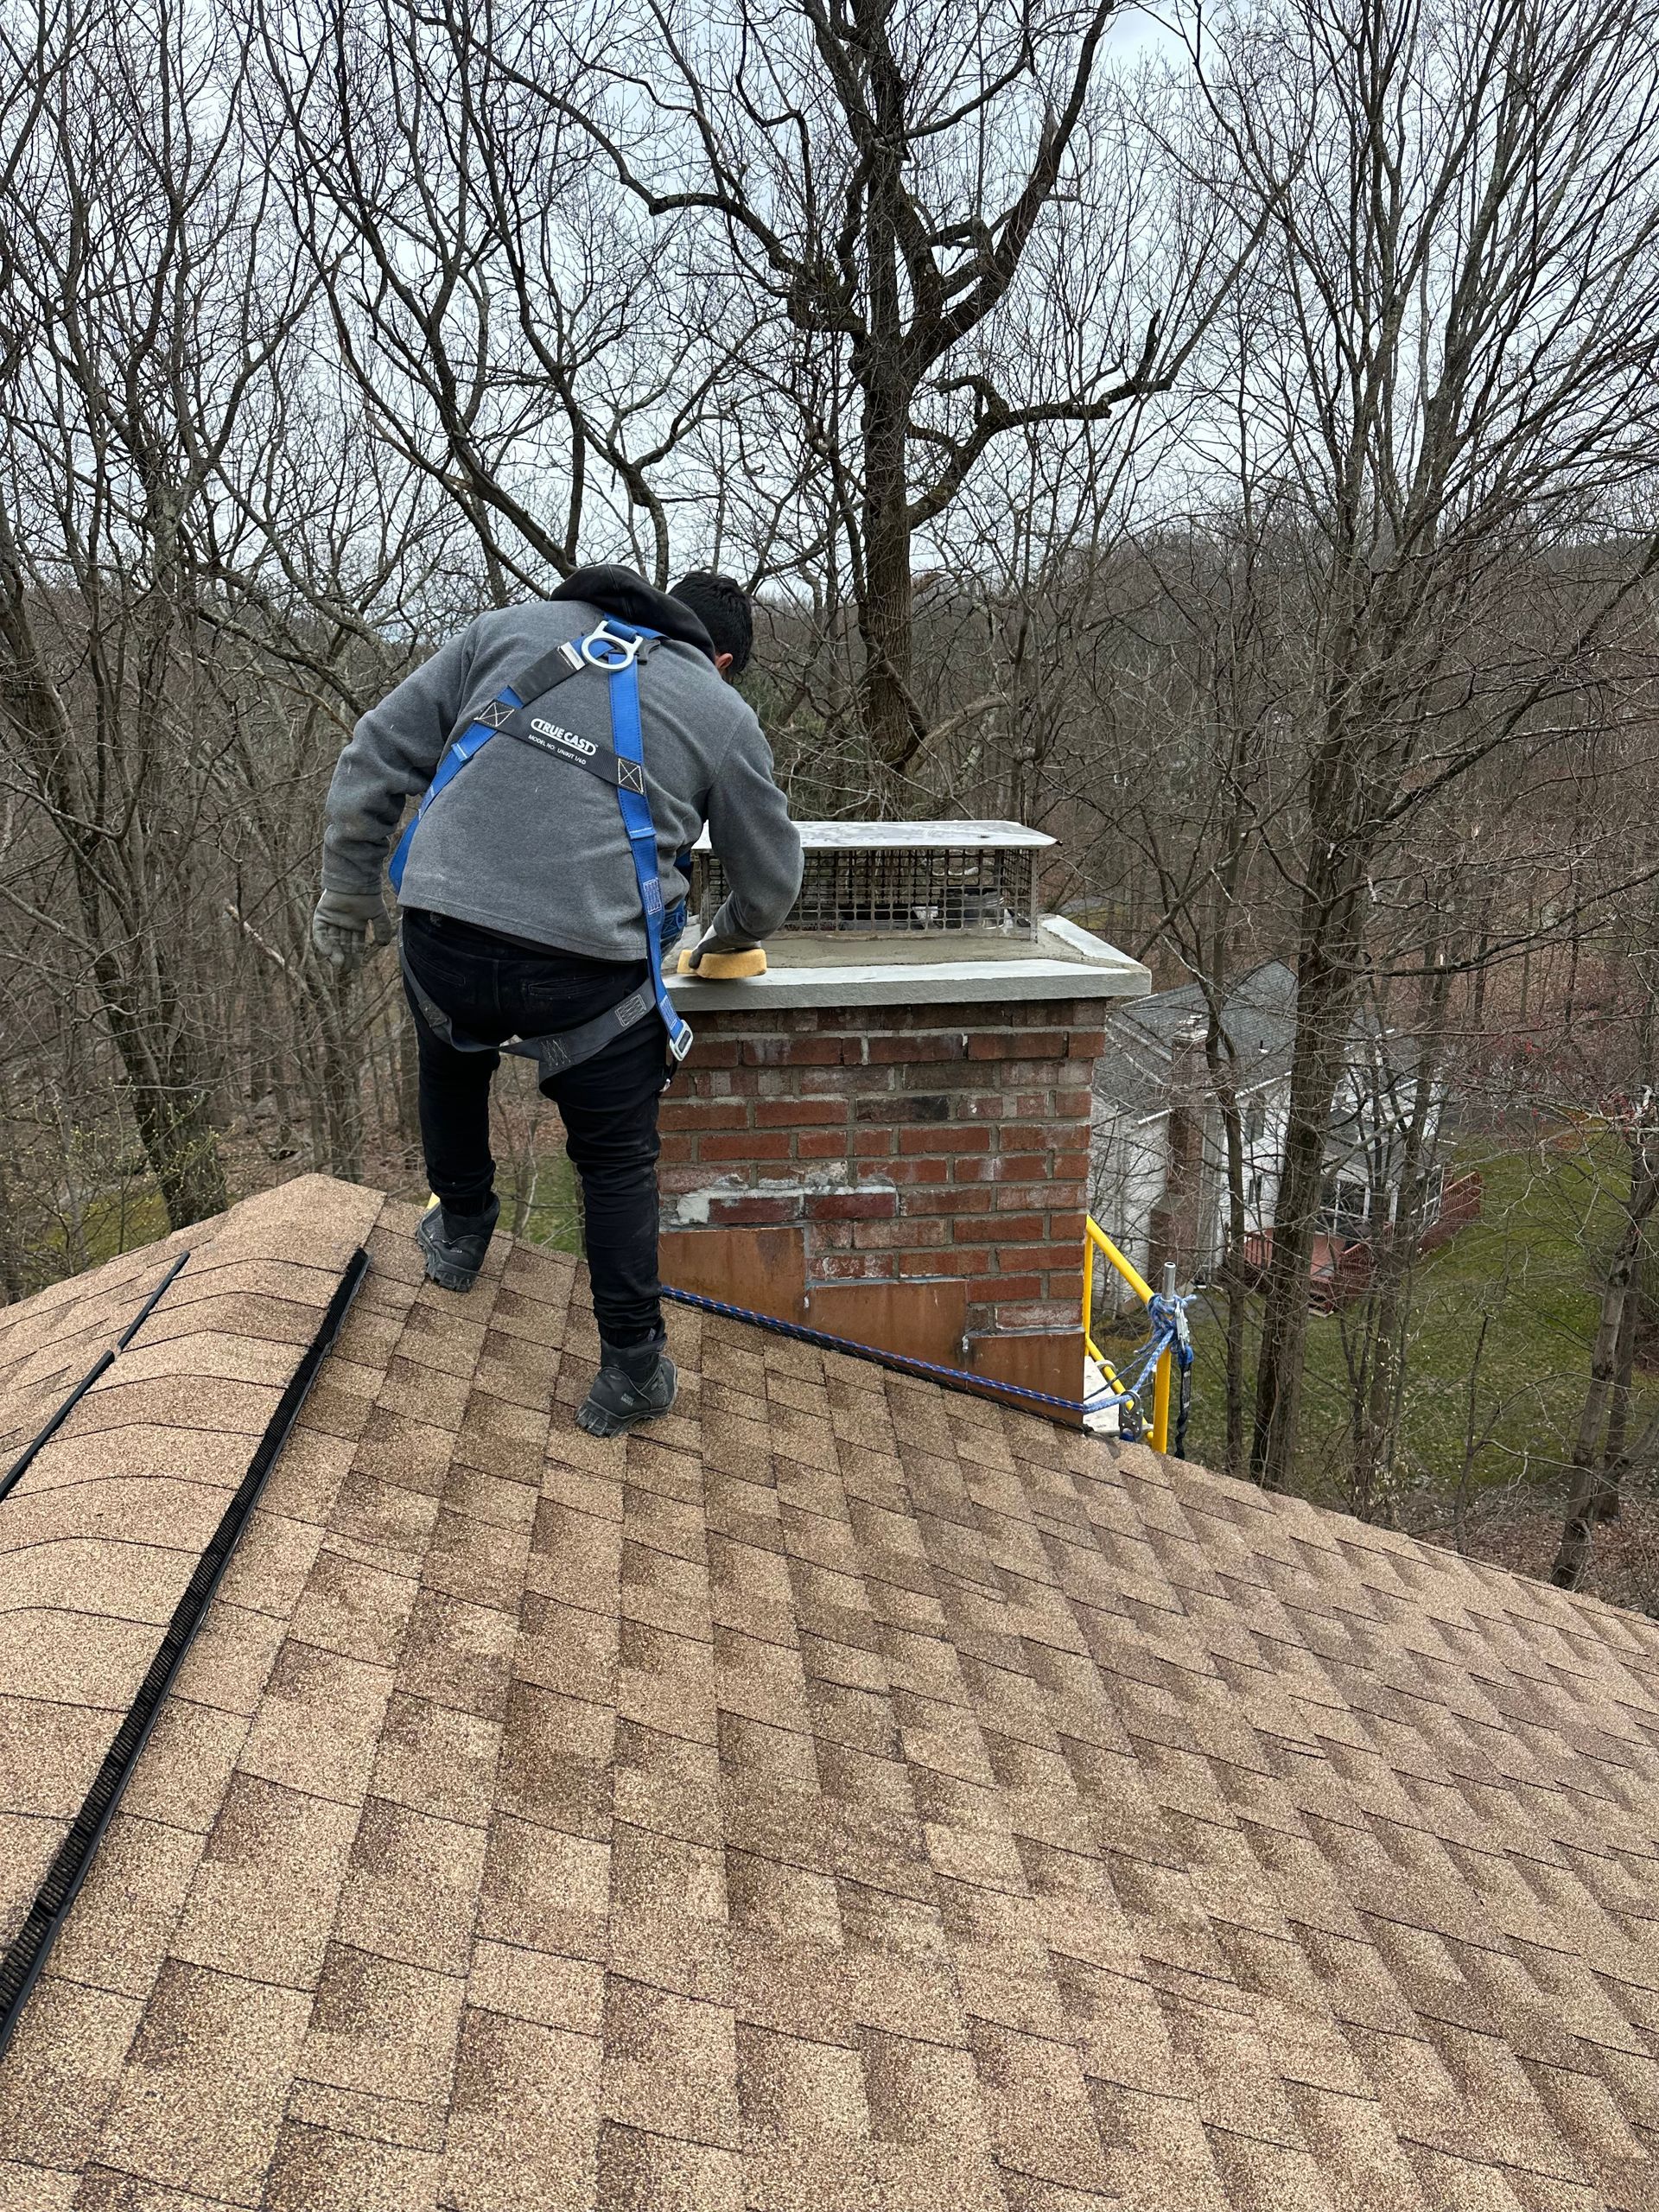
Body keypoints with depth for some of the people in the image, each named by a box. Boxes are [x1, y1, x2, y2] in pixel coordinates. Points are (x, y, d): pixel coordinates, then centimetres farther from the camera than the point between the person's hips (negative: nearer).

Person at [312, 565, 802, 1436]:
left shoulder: (512, 629, 16)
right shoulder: (724, 717, 12)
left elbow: (379, 752, 13)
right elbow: (770, 884, 21)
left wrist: (347, 890, 22)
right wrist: (725, 940, 42)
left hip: (442, 939, 2)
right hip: (590, 968, -2)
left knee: (452, 1063, 34)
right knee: (618, 1162, 18)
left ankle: (460, 1234, 53)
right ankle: (631, 1368, 24)